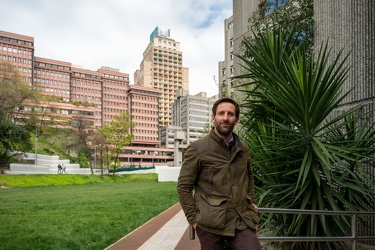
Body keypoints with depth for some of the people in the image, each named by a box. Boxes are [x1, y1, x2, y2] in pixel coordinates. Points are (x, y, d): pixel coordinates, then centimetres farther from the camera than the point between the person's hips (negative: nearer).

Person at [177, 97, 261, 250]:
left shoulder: (243, 149, 9)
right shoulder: (197, 149, -7)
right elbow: (184, 186, -5)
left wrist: (251, 201, 15)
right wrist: (193, 219, -7)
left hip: (242, 221, 4)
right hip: (210, 225, -3)